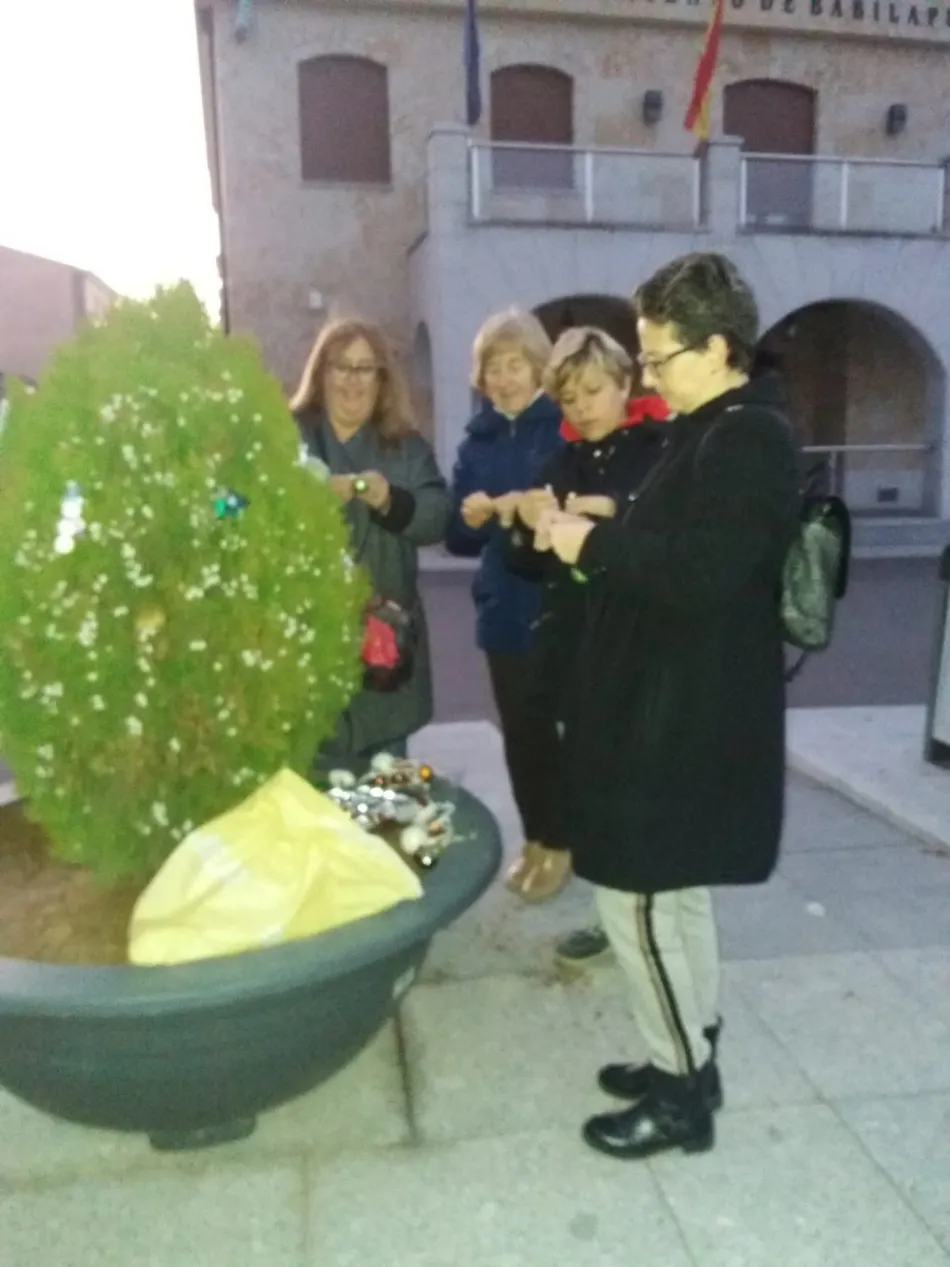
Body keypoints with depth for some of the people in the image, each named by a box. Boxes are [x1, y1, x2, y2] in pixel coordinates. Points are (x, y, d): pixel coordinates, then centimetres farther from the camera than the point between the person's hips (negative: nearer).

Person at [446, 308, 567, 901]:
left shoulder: (569, 426, -4)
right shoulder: (477, 440, 10)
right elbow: (459, 540, 9)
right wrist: (471, 518, -13)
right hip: (504, 608, 4)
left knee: (550, 725, 2)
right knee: (521, 729, 10)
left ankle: (559, 842, 22)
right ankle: (536, 838, 28)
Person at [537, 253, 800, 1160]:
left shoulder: (750, 440, -17)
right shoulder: (714, 432, 14)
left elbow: (699, 575, -27)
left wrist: (596, 546, -17)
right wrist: (601, 529, 6)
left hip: (687, 720, -10)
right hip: (671, 708, 11)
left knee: (636, 900, 0)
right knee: (671, 894, 19)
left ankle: (681, 1094, 18)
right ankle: (689, 1063, 34)